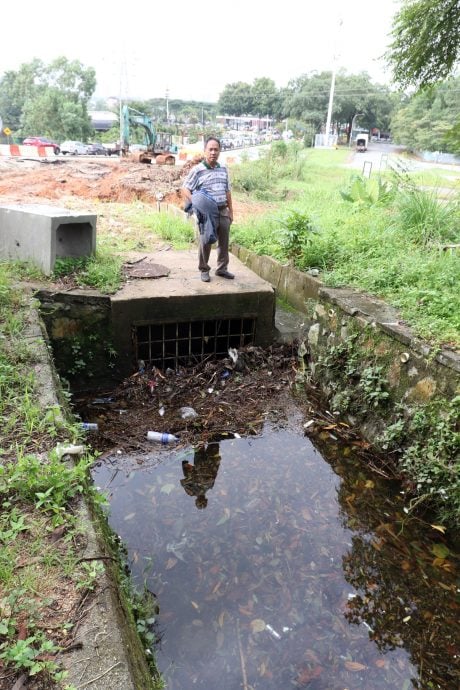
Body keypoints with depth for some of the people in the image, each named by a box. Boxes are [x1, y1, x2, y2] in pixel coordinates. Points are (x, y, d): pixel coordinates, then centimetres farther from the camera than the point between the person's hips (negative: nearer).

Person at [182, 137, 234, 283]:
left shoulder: (223, 169, 11)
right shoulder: (197, 170, -6)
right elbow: (185, 189, -8)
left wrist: (231, 210, 14)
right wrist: (195, 203, -22)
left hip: (223, 211, 5)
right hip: (207, 212, -5)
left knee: (224, 242, 10)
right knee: (206, 242, 1)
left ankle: (222, 269, 22)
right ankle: (204, 270, 14)